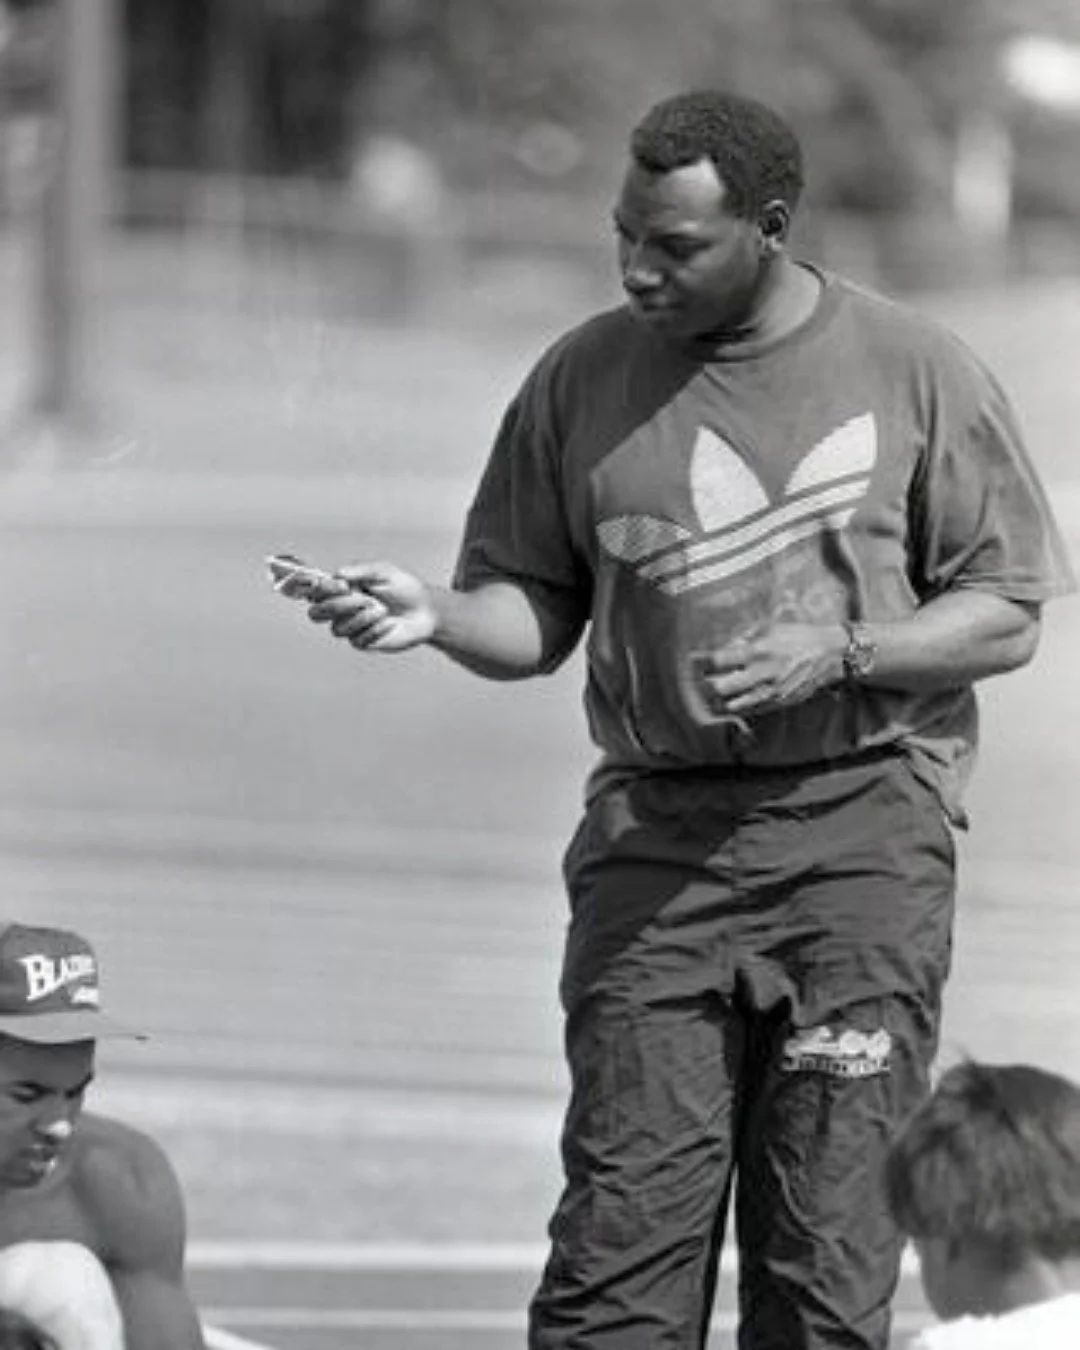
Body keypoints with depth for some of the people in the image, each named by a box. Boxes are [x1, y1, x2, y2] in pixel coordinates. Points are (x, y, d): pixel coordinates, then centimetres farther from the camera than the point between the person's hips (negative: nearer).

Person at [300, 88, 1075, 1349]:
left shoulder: (914, 370, 1)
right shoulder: (584, 379, 8)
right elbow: (534, 614, 11)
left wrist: (838, 652, -12)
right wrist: (437, 616, -10)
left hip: (862, 831, -2)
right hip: (656, 836, 2)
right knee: (618, 1239, -7)